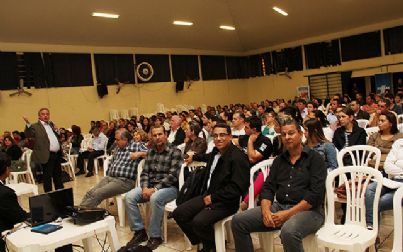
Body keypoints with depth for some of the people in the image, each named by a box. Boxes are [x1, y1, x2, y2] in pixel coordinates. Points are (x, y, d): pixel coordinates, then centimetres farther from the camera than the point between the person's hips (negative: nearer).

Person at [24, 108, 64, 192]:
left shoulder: (51, 124, 17)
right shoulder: (35, 126, -4)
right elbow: (28, 135, -22)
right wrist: (28, 124, -36)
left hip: (57, 154, 7)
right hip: (47, 156, -7)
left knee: (58, 176, 17)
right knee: (47, 177, 2)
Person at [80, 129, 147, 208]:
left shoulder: (137, 145, -3)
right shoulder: (119, 148, 19)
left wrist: (139, 153, -25)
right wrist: (107, 176, 18)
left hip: (124, 181, -8)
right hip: (109, 177, 8)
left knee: (97, 194, -20)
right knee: (90, 193, -8)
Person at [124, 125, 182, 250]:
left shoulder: (175, 152, -8)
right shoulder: (150, 152, 12)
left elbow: (172, 175, -16)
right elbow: (144, 172, 10)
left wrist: (155, 189, -22)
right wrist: (145, 187, -10)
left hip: (169, 187, -6)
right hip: (150, 186, 6)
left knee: (155, 198, -36)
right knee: (129, 197, -15)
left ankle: (155, 236, -17)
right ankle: (139, 231, -2)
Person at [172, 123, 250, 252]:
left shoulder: (238, 157, -18)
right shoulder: (216, 151, 7)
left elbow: (238, 187, -23)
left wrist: (213, 197, -18)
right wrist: (194, 156, 42)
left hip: (225, 202, -8)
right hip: (208, 195, 9)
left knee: (199, 221, -30)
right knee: (178, 213, -1)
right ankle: (201, 242, 15)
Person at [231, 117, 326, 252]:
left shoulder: (315, 158, -2)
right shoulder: (279, 160, 15)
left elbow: (316, 194, -13)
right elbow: (268, 187, 10)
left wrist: (288, 214, -19)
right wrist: (266, 211, -10)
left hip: (307, 210, -5)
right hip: (278, 206, 6)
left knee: (288, 231, -39)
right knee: (238, 220, -9)